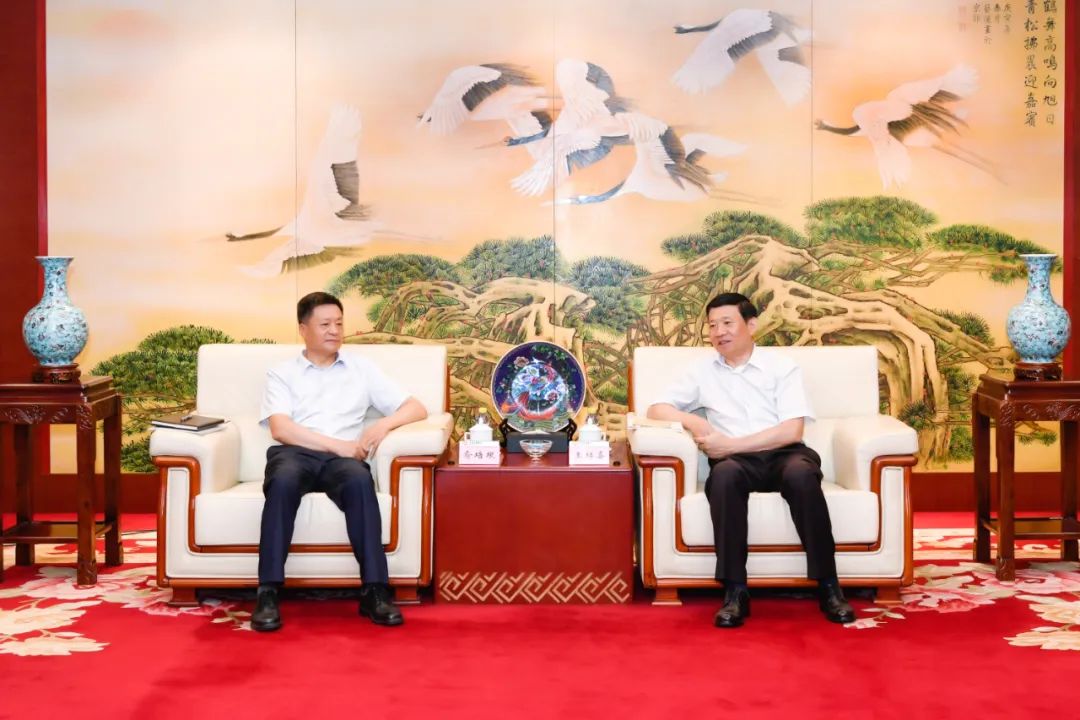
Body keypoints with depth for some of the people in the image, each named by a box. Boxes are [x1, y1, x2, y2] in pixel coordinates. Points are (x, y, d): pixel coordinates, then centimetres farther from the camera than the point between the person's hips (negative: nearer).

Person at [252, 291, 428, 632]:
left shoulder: (362, 368, 21)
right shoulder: (282, 374, 15)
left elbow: (416, 408, 15)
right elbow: (281, 429, -2)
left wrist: (383, 424, -6)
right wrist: (338, 444, -12)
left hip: (343, 458, 1)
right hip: (294, 454, -1)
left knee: (359, 480, -36)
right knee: (284, 481, -38)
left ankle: (374, 590, -37)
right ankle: (268, 592, -37)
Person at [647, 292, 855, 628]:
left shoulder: (782, 368, 9)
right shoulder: (703, 373, 17)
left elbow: (791, 431, -3)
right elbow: (656, 409, 15)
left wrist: (729, 444, -10)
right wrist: (691, 421, -6)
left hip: (784, 455, -1)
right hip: (737, 461, 1)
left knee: (802, 473, -37)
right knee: (724, 475, -36)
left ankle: (828, 586, -30)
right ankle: (735, 591, -35)